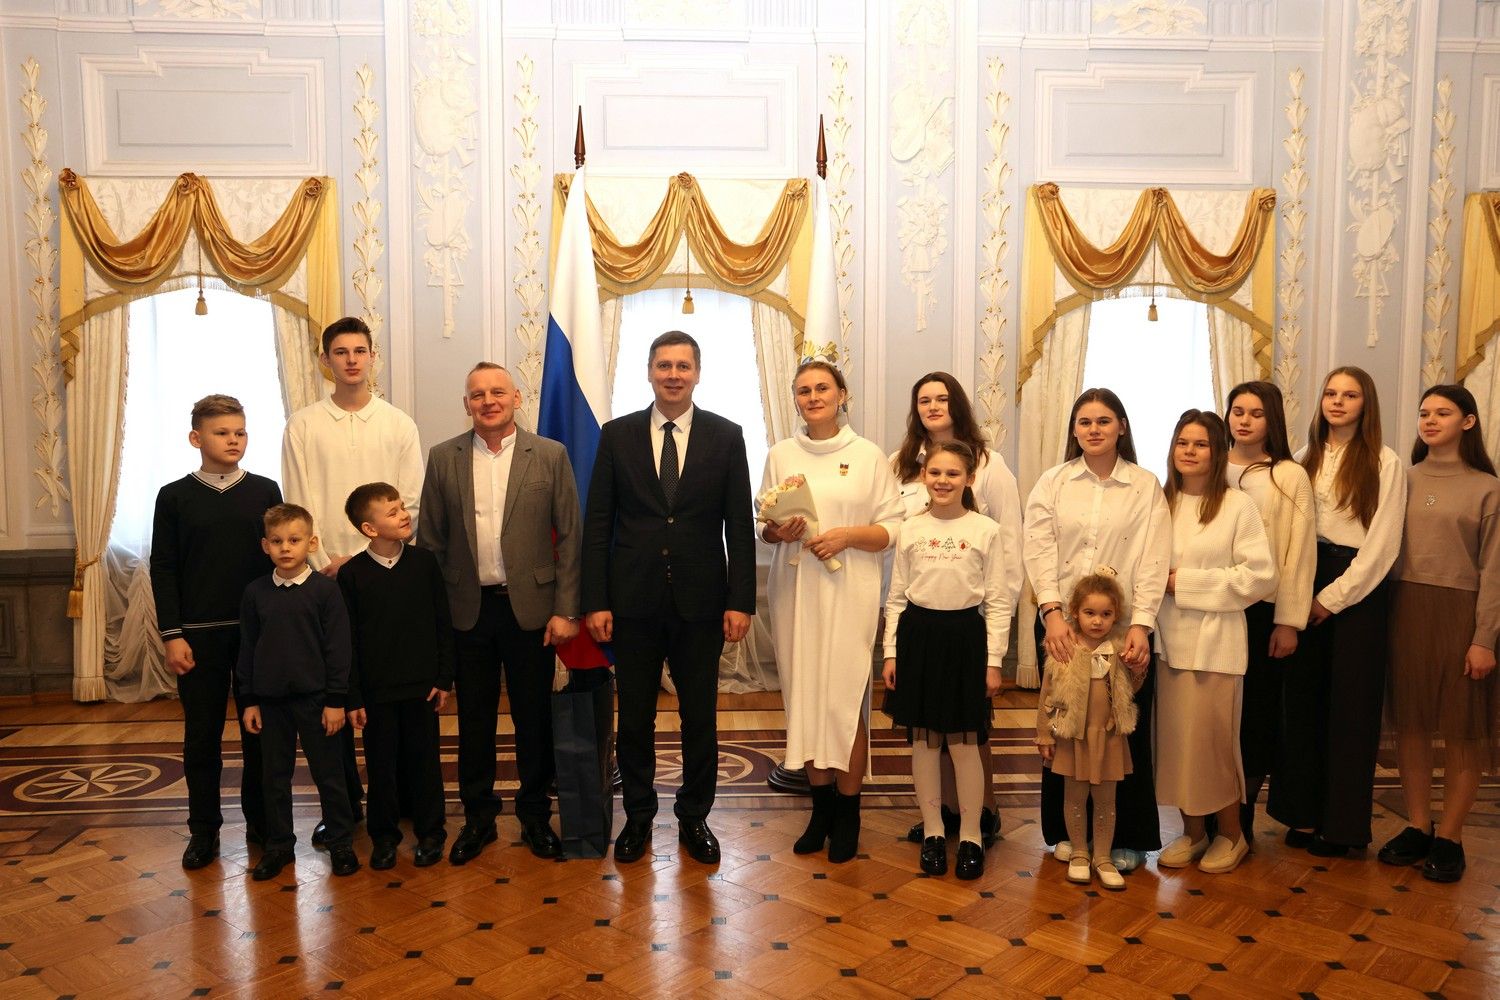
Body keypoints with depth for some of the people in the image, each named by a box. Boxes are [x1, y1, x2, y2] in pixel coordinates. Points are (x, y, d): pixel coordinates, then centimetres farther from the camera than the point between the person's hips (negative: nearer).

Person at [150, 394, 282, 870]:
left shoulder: (265, 491, 3)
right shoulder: (175, 496, 1)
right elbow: (163, 569, 1)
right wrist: (172, 634, -5)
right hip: (199, 633, 0)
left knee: (260, 729, 8)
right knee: (201, 733, 7)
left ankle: (261, 820, 21)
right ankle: (204, 830, 19)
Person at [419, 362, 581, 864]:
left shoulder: (550, 455, -2)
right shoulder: (443, 458, 4)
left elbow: (569, 537, -2)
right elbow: (431, 540, 5)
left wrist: (565, 610, -7)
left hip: (531, 607, -1)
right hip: (467, 610, 2)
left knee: (533, 718, 9)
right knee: (474, 718, 11)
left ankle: (536, 817, 26)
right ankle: (477, 818, 27)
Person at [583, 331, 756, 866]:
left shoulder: (726, 436, 2)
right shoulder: (617, 435, 3)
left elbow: (739, 525, 0)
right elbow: (598, 523, 1)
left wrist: (741, 601, -6)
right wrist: (596, 602, -5)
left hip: (701, 602, 0)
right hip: (634, 601, 0)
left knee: (700, 717, 10)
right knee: (634, 717, 10)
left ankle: (694, 817, 27)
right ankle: (638, 816, 28)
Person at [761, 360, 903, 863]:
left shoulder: (869, 456, 1)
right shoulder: (780, 455, 9)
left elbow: (893, 529, 0)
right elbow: (763, 525, 13)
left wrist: (847, 535, -15)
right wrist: (778, 531, -9)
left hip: (848, 594, -3)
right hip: (795, 591, 3)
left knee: (847, 699, -3)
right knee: (804, 695, 5)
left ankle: (848, 809, 12)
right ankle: (821, 805, 20)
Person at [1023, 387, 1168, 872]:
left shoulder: (1145, 486, 3)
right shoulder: (1052, 482, 6)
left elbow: (1152, 559, -4)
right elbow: (1039, 550, -3)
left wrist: (1140, 626, -14)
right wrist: (1052, 612, -15)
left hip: (1122, 627, -1)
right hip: (1060, 626, 1)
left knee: (1125, 731, 4)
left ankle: (1127, 838, 20)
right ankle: (1066, 831, 23)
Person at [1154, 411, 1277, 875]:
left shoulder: (1238, 505, -5)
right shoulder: (1160, 502, 7)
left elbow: (1260, 576, -9)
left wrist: (1186, 582, -10)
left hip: (1215, 640, -4)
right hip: (1169, 638, 4)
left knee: (1212, 739, 1)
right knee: (1174, 738, 7)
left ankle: (1230, 834, 22)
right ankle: (1192, 831, 24)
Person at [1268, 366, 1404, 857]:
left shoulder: (1383, 462, -4)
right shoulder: (1309, 460, 11)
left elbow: (1382, 544, -8)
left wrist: (1333, 597, -10)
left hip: (1357, 588, -4)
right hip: (1307, 584, 4)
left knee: (1349, 705, 2)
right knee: (1304, 698, 6)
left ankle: (1342, 822, 13)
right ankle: (1304, 812, 16)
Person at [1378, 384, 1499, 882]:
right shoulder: (1405, 479, 7)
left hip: (1459, 613, -3)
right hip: (1406, 609, 3)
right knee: (1411, 722, 7)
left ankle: (1449, 837, 14)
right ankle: (1417, 827, 19)